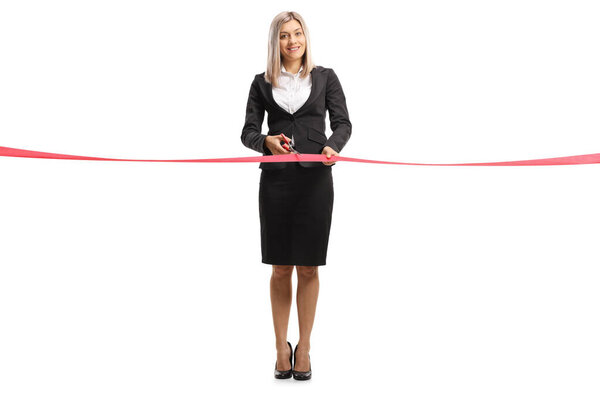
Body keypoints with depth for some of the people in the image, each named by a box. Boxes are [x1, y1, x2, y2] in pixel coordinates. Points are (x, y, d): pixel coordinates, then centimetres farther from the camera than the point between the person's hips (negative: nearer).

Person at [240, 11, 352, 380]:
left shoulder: (325, 77, 8)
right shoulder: (262, 83, 10)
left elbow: (343, 122, 2)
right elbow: (248, 131, 6)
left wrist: (332, 145, -20)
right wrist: (267, 141, -16)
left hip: (315, 180, 0)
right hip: (275, 180, 1)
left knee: (308, 267, 3)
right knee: (281, 268, 4)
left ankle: (304, 347, 14)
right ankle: (282, 346, 14)